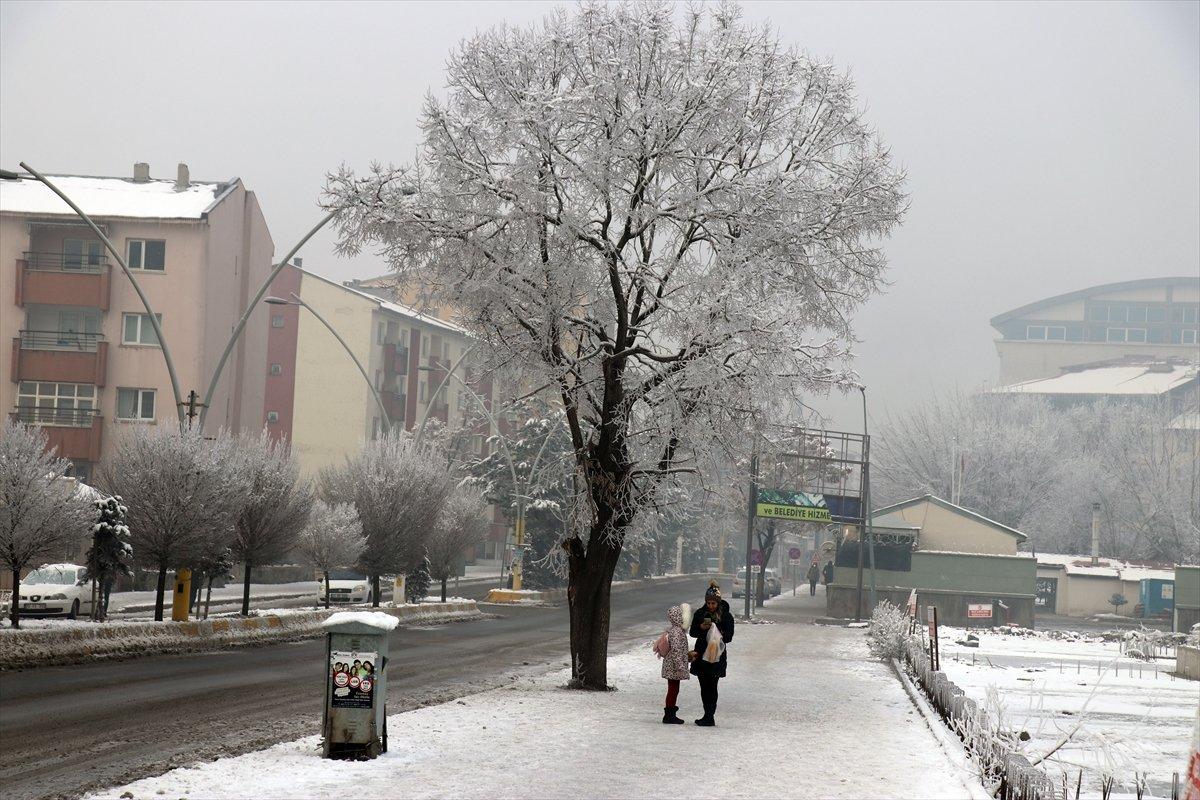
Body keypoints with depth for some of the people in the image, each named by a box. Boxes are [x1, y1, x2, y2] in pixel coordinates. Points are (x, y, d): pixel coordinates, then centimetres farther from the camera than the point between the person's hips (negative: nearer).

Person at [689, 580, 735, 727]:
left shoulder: (726, 616, -3)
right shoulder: (700, 614, 5)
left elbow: (729, 637, -5)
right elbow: (693, 632, 9)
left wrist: (720, 636, -26)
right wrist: (701, 628, -12)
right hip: (701, 654, 4)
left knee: (711, 686, -8)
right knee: (704, 686, 7)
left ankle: (710, 717, -8)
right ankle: (708, 716, 14)